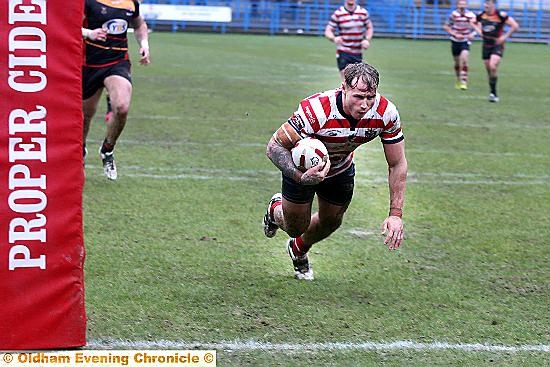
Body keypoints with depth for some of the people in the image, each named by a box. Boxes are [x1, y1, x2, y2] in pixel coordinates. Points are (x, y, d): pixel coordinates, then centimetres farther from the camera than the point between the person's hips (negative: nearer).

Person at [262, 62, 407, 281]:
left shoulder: (386, 113, -31)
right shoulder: (316, 111, -43)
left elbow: (397, 165, -19)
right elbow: (274, 146, -33)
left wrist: (396, 214, -25)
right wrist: (300, 177, -49)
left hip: (341, 168, 4)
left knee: (331, 223, 18)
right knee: (296, 228, 9)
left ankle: (299, 250, 53)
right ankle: (276, 210, 47)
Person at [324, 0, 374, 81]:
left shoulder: (363, 12, 4)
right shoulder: (338, 14, -6)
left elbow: (370, 28, 16)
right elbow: (328, 31, -6)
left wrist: (367, 40, -4)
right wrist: (334, 38, -29)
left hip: (358, 53, 4)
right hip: (343, 53, -3)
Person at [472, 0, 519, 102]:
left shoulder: (501, 15, -14)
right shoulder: (481, 15, 0)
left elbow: (515, 26, -12)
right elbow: (474, 23, 23)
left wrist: (505, 37, -14)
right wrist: (480, 31, 6)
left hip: (497, 45, -5)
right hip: (486, 45, 5)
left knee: (493, 67, -23)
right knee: (488, 70, 6)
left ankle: (493, 93, -13)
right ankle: (493, 94, 18)